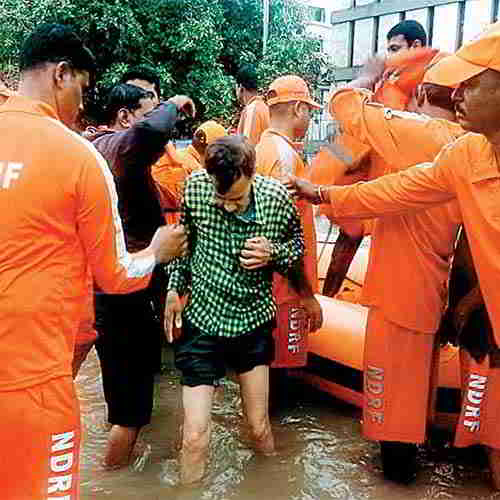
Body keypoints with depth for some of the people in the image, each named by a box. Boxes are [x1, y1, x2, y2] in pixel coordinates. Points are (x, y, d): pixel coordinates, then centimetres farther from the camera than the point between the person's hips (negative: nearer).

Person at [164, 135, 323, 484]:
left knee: (259, 427, 13)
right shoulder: (194, 187, -14)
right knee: (195, 436, -2)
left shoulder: (276, 197, -15)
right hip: (202, 319, 0)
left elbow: (297, 243, 2)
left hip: (254, 320, 1)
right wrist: (174, 289, 2)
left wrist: (273, 253, -19)